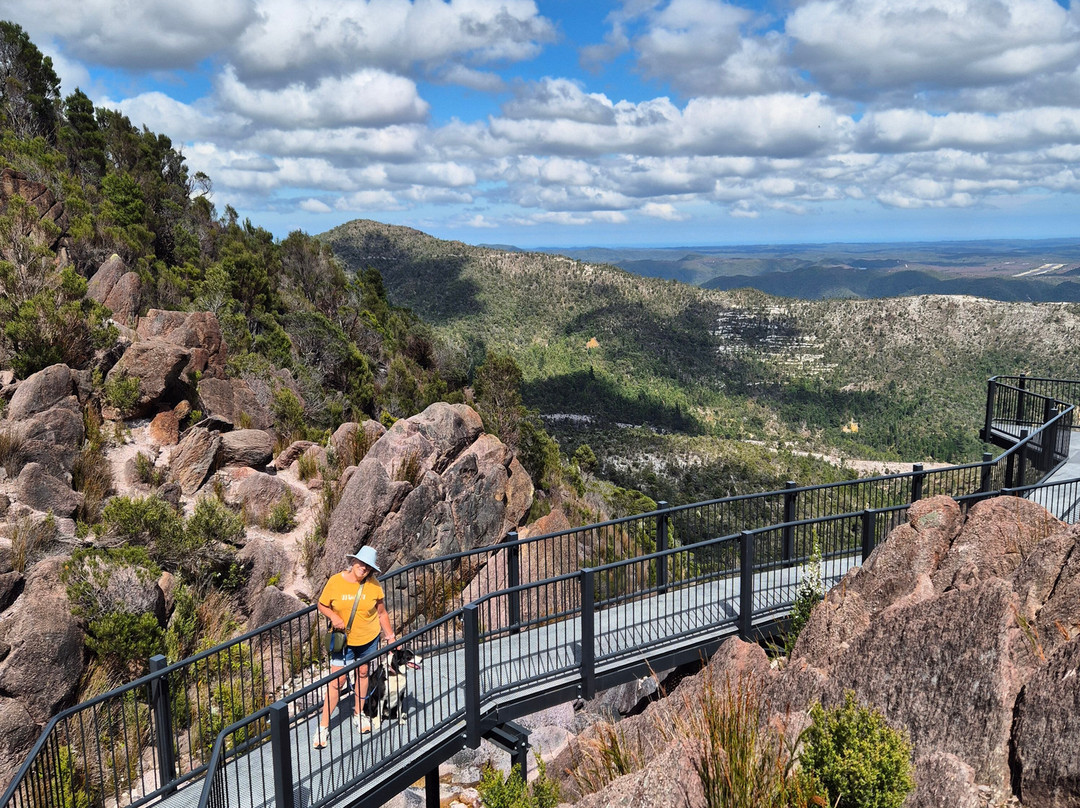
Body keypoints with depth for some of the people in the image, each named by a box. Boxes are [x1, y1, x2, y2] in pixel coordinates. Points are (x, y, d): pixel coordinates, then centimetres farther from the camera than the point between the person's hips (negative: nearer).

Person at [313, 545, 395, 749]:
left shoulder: (373, 586, -9)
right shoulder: (335, 582, -13)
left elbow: (381, 613, 2)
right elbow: (322, 605, -3)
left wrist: (390, 636, 3)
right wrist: (333, 617, -22)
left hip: (369, 638, 2)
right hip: (344, 640, -2)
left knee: (363, 672, 16)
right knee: (336, 681, -4)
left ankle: (358, 713, 36)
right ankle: (323, 726, 6)